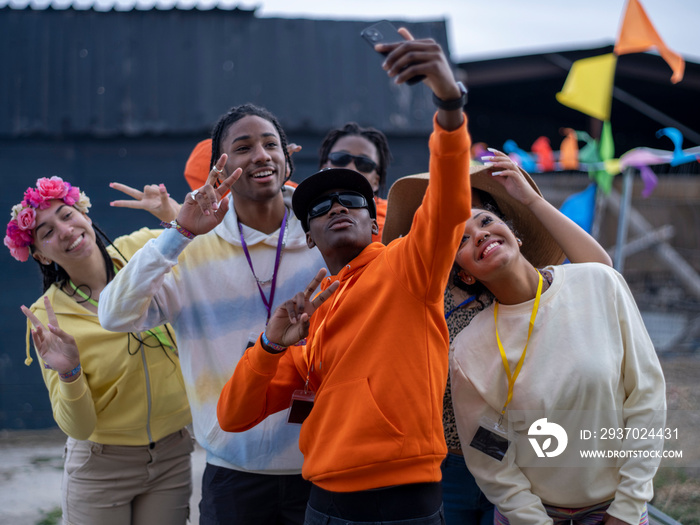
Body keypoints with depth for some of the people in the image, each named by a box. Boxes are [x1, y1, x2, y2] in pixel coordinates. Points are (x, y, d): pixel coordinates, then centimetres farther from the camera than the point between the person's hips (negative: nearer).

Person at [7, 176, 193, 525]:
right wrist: (70, 374, -32)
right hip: (101, 468, -2)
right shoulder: (47, 316, -12)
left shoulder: (140, 249, -7)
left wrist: (172, 214, -18)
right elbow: (78, 427, -13)